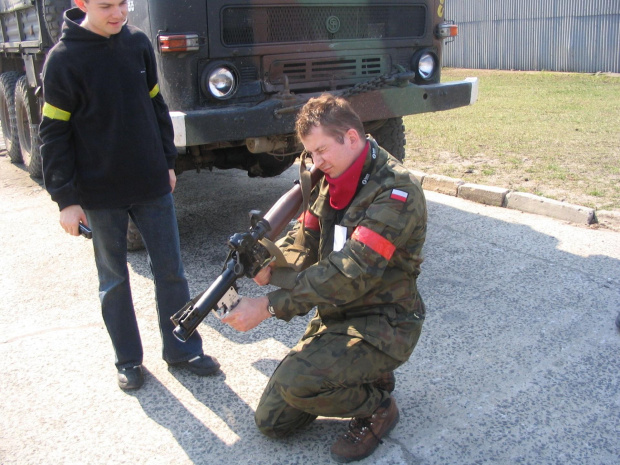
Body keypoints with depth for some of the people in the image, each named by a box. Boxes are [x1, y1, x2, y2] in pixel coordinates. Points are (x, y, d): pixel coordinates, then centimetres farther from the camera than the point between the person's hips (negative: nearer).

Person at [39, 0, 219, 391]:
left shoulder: (138, 43, 2)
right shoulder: (64, 59, -9)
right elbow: (54, 135, -7)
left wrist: (167, 162, 13)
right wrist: (66, 199, -10)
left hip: (152, 184, 3)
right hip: (100, 194, -3)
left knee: (171, 270, 8)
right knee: (114, 279, 10)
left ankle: (183, 349, 23)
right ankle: (129, 360, 26)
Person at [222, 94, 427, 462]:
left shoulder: (396, 192, -23)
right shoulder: (333, 179, 3)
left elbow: (350, 273, -31)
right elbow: (307, 238, 4)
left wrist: (267, 306, -31)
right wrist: (268, 262, -19)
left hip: (382, 325, -8)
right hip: (334, 318, 8)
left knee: (294, 381, -30)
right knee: (271, 421, 8)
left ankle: (378, 408, -1)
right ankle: (363, 377, 23)